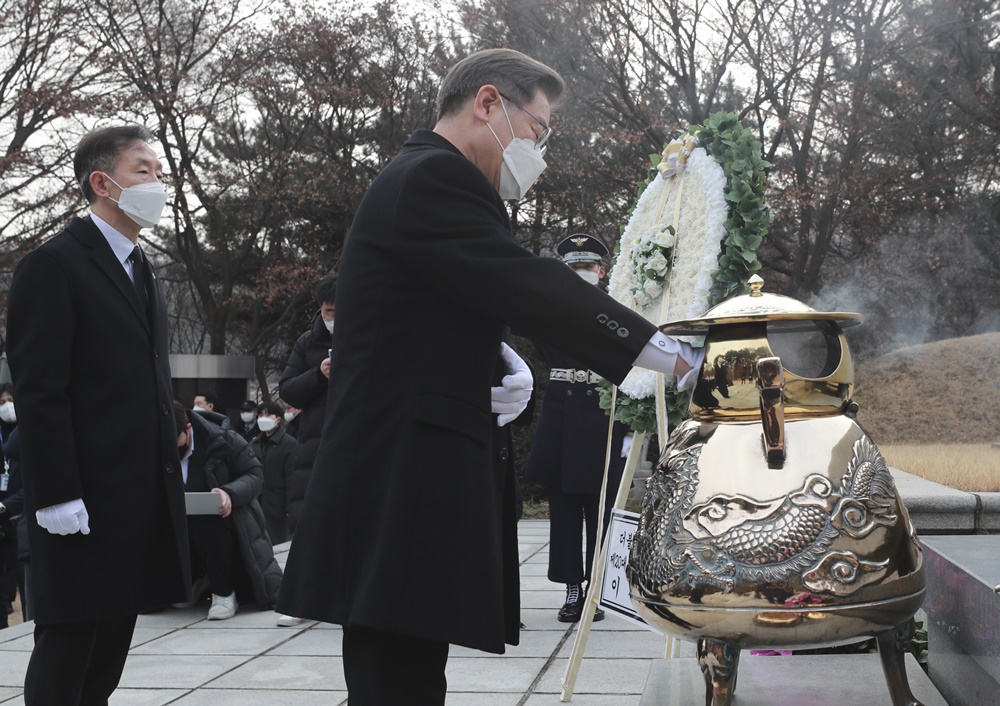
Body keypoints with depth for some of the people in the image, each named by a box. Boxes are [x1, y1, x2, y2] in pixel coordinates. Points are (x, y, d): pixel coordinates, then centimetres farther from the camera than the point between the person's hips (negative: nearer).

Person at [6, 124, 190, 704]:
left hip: (142, 499, 8)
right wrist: (57, 496, -20)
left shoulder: (143, 271, 19)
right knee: (66, 658, -1)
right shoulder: (53, 265, -8)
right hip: (82, 504, -8)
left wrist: (167, 474, 15)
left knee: (109, 659, 13)